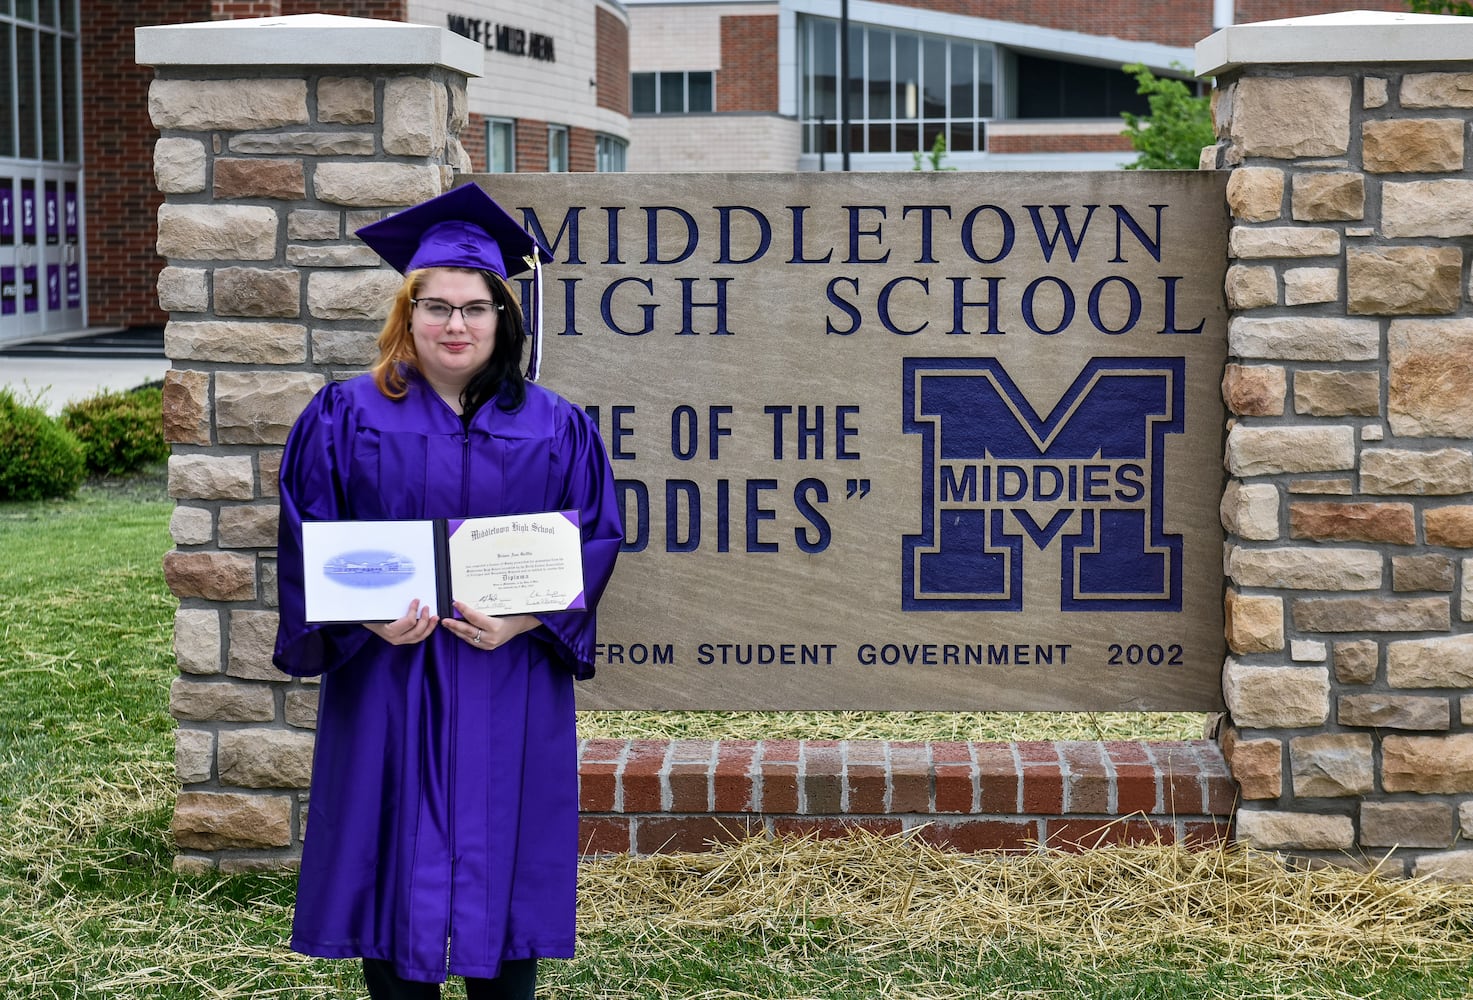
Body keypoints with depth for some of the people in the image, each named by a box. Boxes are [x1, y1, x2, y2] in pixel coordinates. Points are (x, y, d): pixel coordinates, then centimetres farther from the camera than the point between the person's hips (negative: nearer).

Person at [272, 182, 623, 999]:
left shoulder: (556, 429, 5)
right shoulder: (346, 418, 3)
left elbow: (596, 542, 3)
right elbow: (306, 542, 0)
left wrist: (525, 619, -13)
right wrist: (368, 618, -16)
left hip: (511, 688, 1)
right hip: (387, 681, -1)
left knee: (503, 875, 5)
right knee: (398, 879, 3)